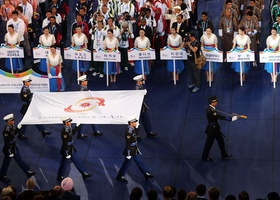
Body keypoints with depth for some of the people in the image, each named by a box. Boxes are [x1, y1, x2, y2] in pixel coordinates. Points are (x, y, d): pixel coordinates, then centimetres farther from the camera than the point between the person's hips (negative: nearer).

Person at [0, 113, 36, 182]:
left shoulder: (11, 126, -5)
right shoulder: (6, 130, -30)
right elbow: (7, 143, -26)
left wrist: (18, 128, -3)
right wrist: (10, 152, -20)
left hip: (14, 147, 9)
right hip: (9, 149, -9)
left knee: (19, 160, 17)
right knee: (6, 163, 10)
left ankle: (28, 172, 27)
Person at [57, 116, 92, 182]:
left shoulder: (68, 128, -1)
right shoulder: (65, 131, -28)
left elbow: (72, 133, 23)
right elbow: (65, 144, -26)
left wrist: (77, 126, 16)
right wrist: (67, 154, -23)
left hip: (71, 149, 9)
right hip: (67, 150, -9)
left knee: (77, 161, 17)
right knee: (64, 164, 7)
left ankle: (84, 173, 26)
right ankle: (60, 177, 25)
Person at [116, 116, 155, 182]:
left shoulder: (132, 129, 2)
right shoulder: (128, 131, -27)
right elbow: (128, 143, -24)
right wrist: (128, 154, -21)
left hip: (134, 150, 9)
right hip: (130, 150, -9)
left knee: (139, 162, 18)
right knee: (126, 164, 6)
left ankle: (146, 174, 28)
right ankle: (120, 177, 21)